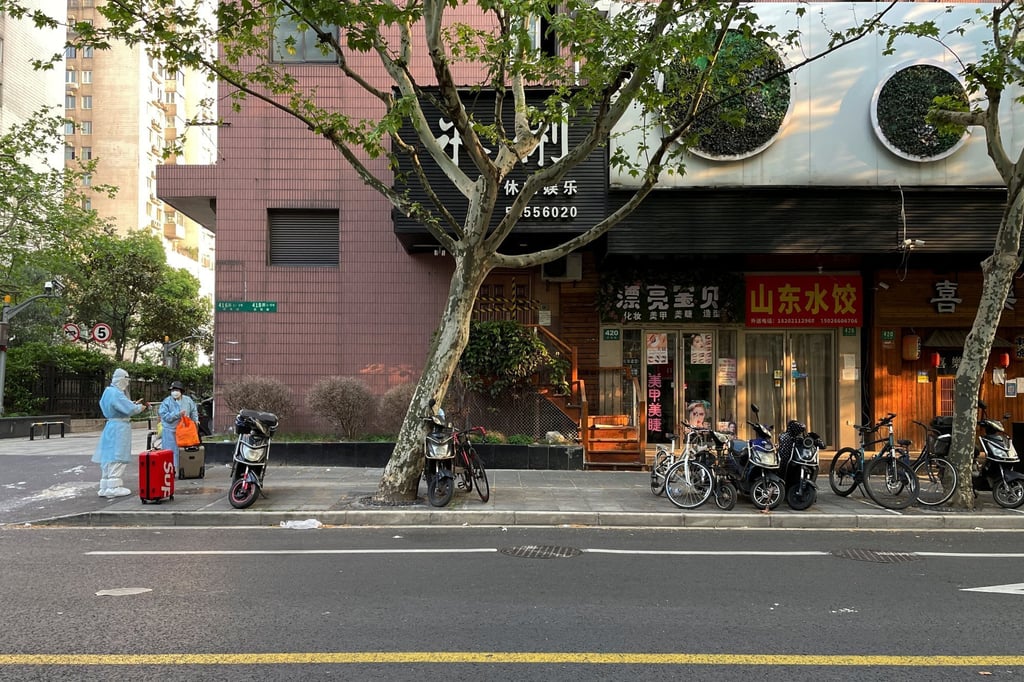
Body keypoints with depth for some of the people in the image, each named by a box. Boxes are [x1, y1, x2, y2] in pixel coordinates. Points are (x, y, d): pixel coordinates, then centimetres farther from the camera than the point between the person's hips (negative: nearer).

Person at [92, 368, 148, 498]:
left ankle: (106, 487, 17)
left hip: (111, 426, 10)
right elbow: (130, 409, -21)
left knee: (110, 456, 12)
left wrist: (134, 404, 11)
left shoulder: (109, 391, 13)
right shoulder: (116, 393, -18)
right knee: (118, 457, -6)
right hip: (119, 427, -10)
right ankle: (114, 487, -5)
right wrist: (140, 407, -3)